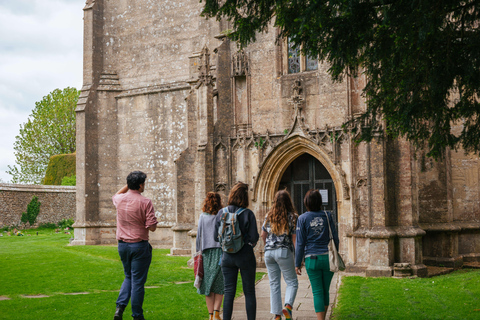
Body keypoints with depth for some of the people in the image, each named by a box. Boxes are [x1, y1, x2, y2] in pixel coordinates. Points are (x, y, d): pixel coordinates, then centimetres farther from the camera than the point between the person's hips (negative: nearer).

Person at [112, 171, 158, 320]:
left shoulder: (120, 199, 0)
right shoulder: (145, 202, -15)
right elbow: (152, 227, -15)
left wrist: (128, 185, 21)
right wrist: (152, 220, 5)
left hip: (122, 245, 5)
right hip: (139, 246, -5)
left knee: (128, 277, 22)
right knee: (138, 281, 3)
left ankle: (120, 306, 6)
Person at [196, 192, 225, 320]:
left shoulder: (202, 217, 2)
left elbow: (199, 235, 4)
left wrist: (199, 251, 12)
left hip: (207, 253, 1)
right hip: (220, 252, -1)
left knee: (208, 284, 7)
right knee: (219, 284, 7)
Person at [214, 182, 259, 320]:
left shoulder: (221, 213, -2)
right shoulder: (248, 214, -11)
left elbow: (216, 236, 2)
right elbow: (254, 238, -13)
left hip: (227, 256, 3)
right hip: (245, 256, -3)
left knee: (229, 292, 9)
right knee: (249, 292, 8)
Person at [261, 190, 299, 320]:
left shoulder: (269, 216, 6)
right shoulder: (292, 216, -5)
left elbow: (263, 235, 14)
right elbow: (294, 238, -6)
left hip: (269, 252, 4)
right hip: (284, 252, -4)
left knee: (274, 283, 10)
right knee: (292, 282, 6)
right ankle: (288, 306, -17)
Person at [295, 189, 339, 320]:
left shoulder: (302, 218, -4)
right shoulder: (327, 216, 1)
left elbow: (300, 243, -5)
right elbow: (335, 238, 4)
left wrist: (297, 263, 2)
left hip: (312, 259, -2)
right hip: (327, 257, 2)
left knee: (317, 292, 1)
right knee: (325, 290, 15)